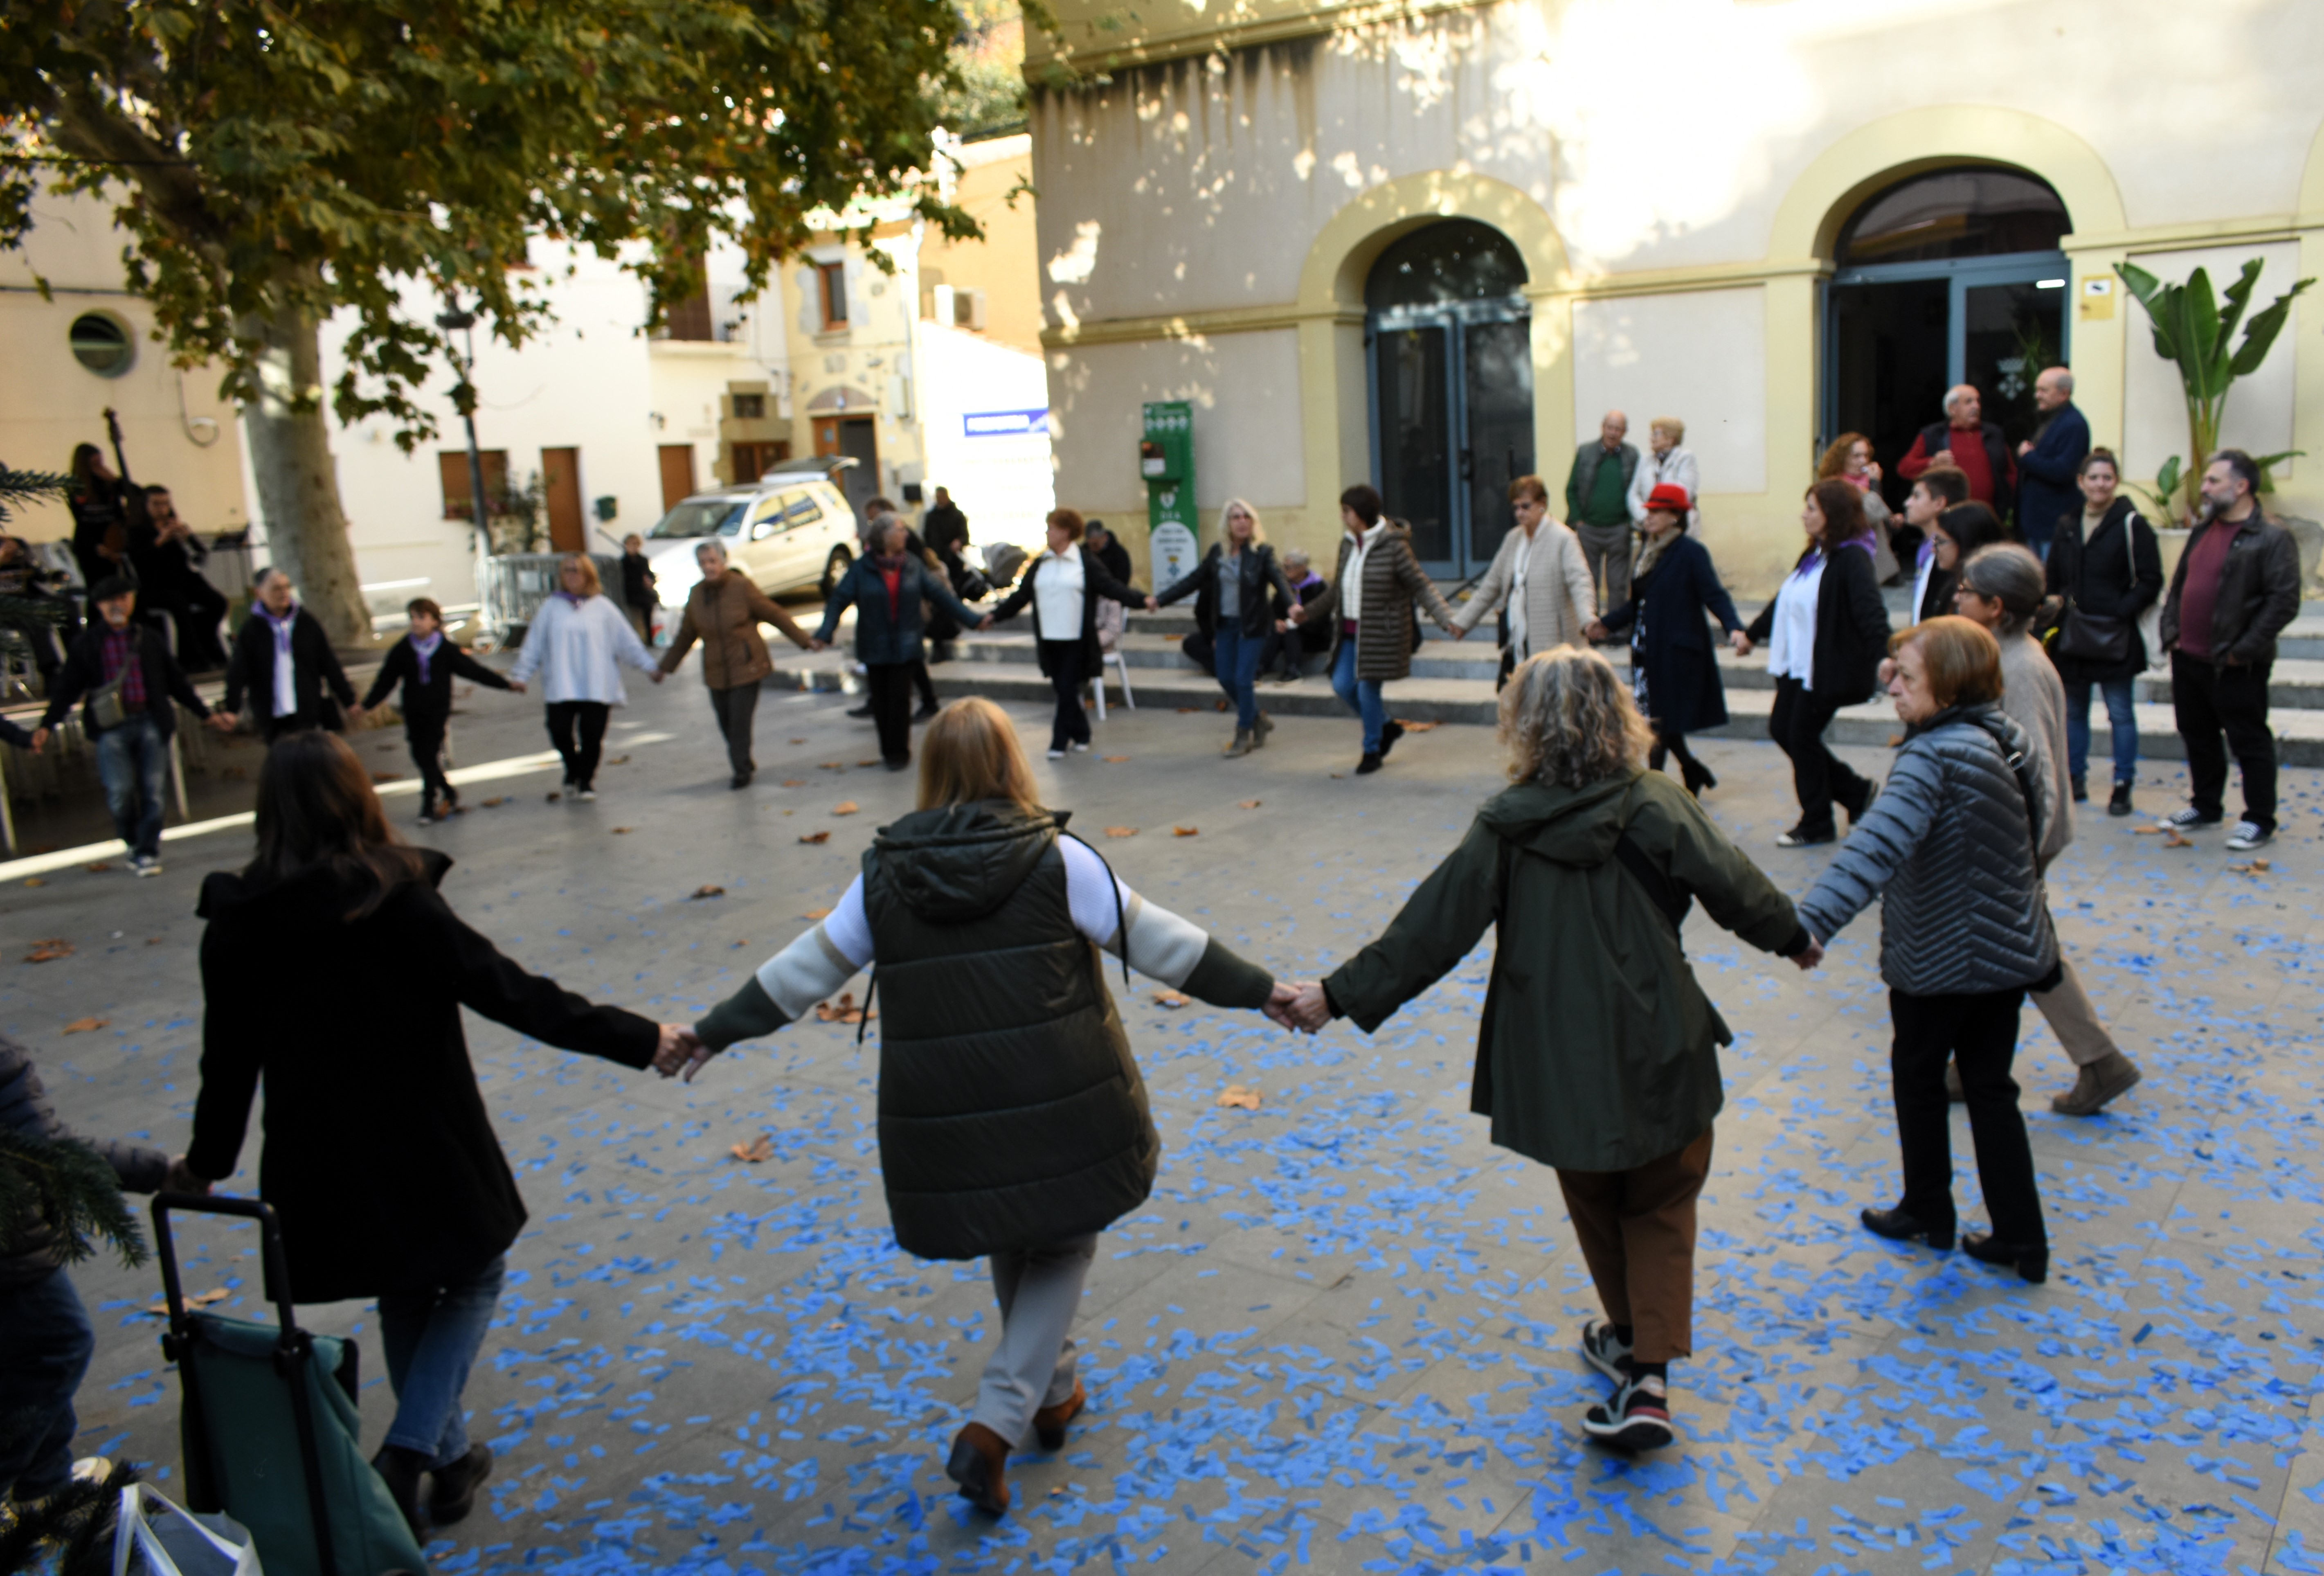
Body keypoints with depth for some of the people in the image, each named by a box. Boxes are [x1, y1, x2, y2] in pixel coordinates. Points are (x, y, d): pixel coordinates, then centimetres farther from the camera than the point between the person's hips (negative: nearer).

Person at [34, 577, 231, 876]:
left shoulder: (149, 638, 13)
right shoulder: (87, 644, 8)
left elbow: (176, 680, 17)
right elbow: (67, 688, 6)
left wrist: (206, 714, 16)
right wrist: (47, 725, -4)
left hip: (151, 723, 1)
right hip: (112, 727, -1)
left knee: (154, 791, -2)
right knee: (120, 793, -8)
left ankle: (148, 851, 9)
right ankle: (134, 843, 16)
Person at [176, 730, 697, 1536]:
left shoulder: (237, 923, -6)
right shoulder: (395, 900, -20)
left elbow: (228, 1059, 4)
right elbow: (504, 991, -19)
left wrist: (208, 1160, 22)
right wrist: (635, 1038, -13)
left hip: (323, 1162, 5)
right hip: (425, 1147, -5)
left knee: (404, 1301, 24)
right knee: (474, 1280, 18)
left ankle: (449, 1457, 35)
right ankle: (408, 1452, 3)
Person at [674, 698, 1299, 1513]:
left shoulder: (885, 877, 0)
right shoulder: (1057, 862, -9)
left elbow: (803, 971, 7)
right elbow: (1158, 942, -4)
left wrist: (713, 1032, 21)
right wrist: (1259, 990, 6)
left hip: (945, 1120, 3)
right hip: (1059, 1107, -3)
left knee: (1013, 1248, 26)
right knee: (1064, 1247, 16)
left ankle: (1053, 1392, 42)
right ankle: (993, 1427, 4)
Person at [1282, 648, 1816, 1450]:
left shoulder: (1503, 829, -9)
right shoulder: (1658, 807, -9)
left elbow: (1431, 927, -8)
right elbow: (1735, 886, 2)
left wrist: (1341, 995, 0)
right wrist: (1796, 937, 22)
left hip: (1560, 1064, 1)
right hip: (1657, 1058, 0)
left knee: (1597, 1204, 23)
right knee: (1661, 1208, 15)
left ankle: (1631, 1338, 41)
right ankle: (1646, 1377, 4)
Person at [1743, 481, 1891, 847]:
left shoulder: (1852, 559, -17)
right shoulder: (1815, 554, 11)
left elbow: (1871, 612, -29)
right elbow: (1785, 600, 24)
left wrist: (1885, 656, -42)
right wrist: (1752, 634, 34)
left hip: (1827, 670, -9)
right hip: (1796, 665, 9)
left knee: (1803, 737, 0)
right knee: (1781, 730, 12)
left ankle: (1816, 824, 18)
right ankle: (1858, 793, 25)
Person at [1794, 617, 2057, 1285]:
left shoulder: (1933, 757, -25)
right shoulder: (2007, 736, 0)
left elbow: (1878, 846, -38)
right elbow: (2037, 816, 17)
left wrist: (1812, 921, -46)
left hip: (1940, 959, -7)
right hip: (2010, 949, 7)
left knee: (1917, 1080, 15)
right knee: (1990, 1089, 16)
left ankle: (1928, 1214, 31)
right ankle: (2021, 1239, 21)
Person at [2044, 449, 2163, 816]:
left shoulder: (2132, 526, -7)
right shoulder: (2067, 527, 9)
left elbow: (2150, 581, -9)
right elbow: (2052, 579, 16)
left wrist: (2120, 612, -18)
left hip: (2115, 642, -5)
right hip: (2071, 640, 5)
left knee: (2120, 714, 2)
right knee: (2073, 711, 13)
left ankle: (2123, 786, 8)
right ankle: (2075, 779, 24)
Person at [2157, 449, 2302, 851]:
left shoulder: (2272, 539, -12)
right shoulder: (2203, 530, 13)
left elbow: (2284, 601, -17)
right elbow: (2178, 585, 19)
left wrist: (2244, 649, -18)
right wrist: (2171, 630, 7)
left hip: (2235, 668, -8)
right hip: (2188, 659, 8)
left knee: (2250, 742, 1)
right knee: (2198, 737, 18)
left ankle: (2260, 821, 11)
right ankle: (2206, 806, 32)